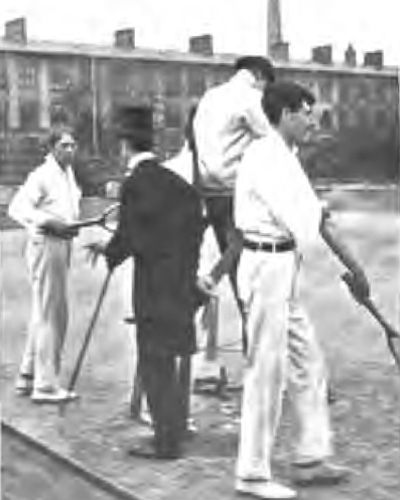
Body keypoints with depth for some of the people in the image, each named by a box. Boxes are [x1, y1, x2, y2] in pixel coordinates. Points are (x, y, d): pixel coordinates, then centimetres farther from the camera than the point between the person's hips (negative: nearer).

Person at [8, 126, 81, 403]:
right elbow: (17, 208, -21)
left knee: (44, 314, 15)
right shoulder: (42, 175, -13)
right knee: (50, 314, -7)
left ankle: (28, 377, 26)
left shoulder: (69, 173, 15)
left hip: (62, 245, 10)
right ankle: (46, 385, -1)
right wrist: (50, 222, -28)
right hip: (46, 245, -10)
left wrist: (73, 224, 7)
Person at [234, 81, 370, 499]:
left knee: (307, 364, 14)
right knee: (267, 370, -3)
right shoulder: (265, 156, -15)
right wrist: (319, 213, 3)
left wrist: (354, 268, 17)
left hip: (283, 271, 10)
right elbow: (296, 221, -20)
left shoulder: (285, 157, 16)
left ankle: (311, 458, 25)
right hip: (267, 267, -10)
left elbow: (317, 218, 17)